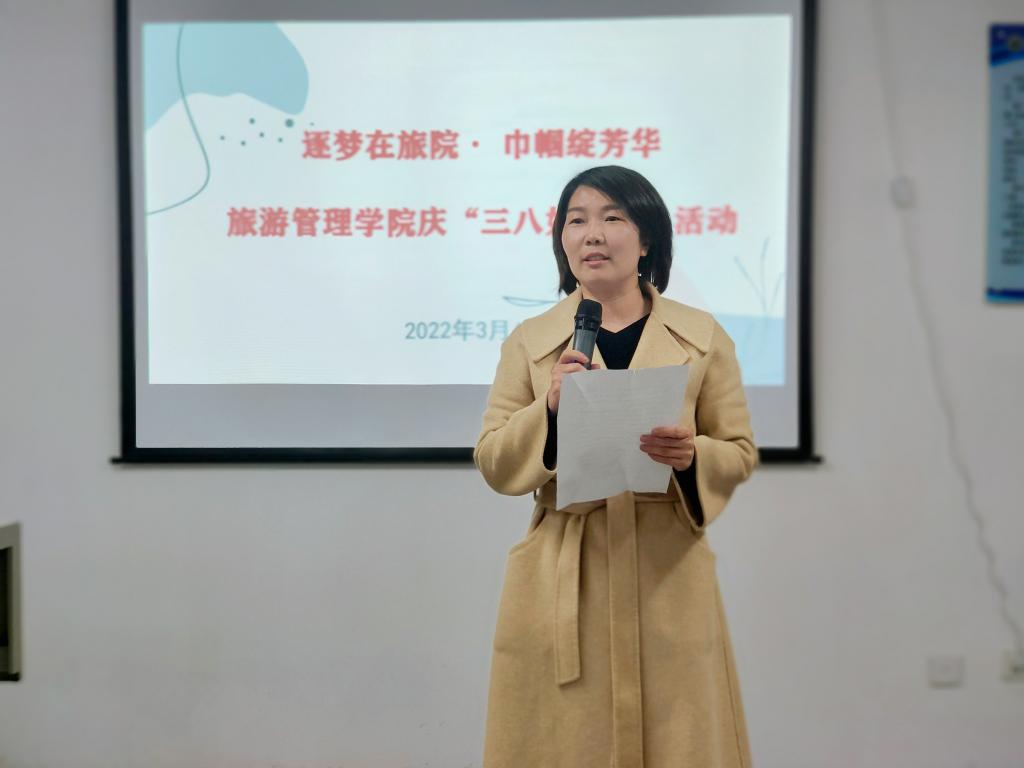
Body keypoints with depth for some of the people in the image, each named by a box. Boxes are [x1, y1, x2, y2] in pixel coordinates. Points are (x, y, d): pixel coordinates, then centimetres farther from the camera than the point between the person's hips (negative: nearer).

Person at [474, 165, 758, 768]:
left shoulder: (703, 336, 5)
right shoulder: (529, 341, 6)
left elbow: (741, 453, 7)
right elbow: (492, 464, 4)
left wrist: (691, 457, -14)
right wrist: (548, 411, -14)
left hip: (667, 578, 0)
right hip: (559, 583, 0)